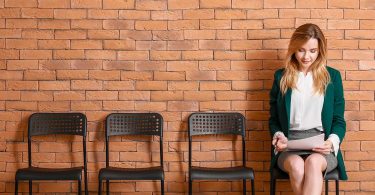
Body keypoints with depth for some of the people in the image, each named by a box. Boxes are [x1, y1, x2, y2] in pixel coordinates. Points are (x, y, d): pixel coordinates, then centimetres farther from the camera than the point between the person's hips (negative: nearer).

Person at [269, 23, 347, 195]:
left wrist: (332, 141, -11)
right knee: (296, 165, -35)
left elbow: (339, 120, 10)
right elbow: (274, 119, 14)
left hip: (321, 143, 0)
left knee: (314, 162, -36)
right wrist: (278, 136, -8)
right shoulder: (281, 77, 11)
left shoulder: (332, 76, 10)